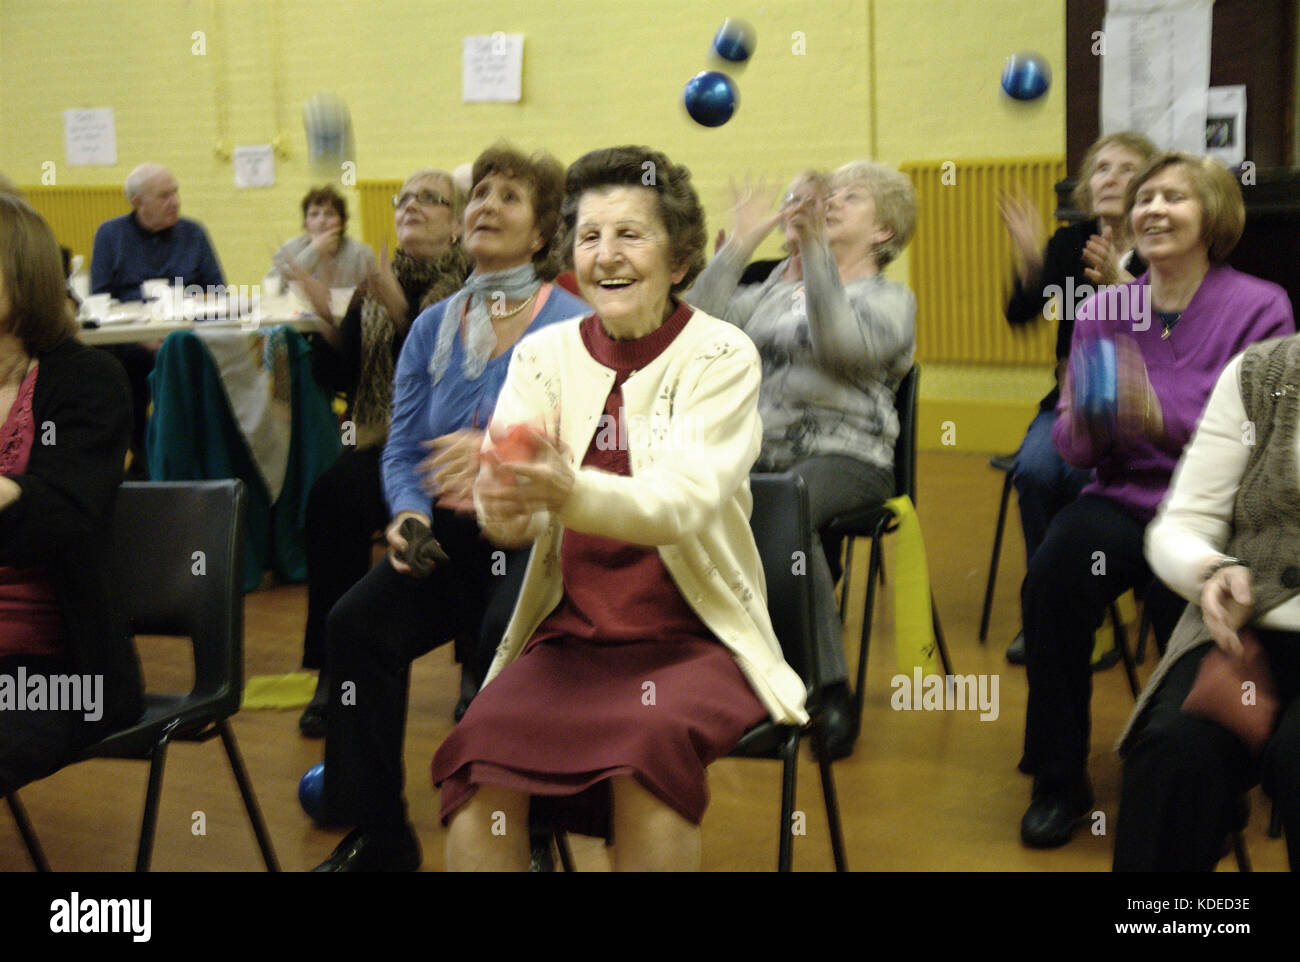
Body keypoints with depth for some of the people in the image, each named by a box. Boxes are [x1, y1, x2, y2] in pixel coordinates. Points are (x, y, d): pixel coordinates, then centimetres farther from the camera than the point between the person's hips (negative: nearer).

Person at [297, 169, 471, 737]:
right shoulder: (372, 286, 14)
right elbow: (335, 378, 9)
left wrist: (398, 309, -22)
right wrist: (324, 315, -6)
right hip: (381, 448, 4)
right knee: (332, 495, -28)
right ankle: (335, 671, -19)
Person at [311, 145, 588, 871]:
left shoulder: (573, 326, -3)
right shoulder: (433, 328, 12)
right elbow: (402, 450, 9)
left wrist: (496, 449, -31)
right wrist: (408, 515, -12)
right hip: (446, 537, 5)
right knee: (357, 624, -20)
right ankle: (378, 835, -5)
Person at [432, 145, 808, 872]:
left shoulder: (720, 355, -3)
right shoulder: (544, 354, 7)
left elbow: (684, 502, -19)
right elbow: (505, 514, -6)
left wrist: (568, 493, -38)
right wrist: (504, 506, -31)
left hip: (692, 635, -2)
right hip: (570, 633, 3)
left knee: (650, 744, -32)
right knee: (480, 754, -24)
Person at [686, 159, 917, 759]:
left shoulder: (890, 299, 8)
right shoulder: (777, 288, 24)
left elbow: (842, 343, -16)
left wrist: (814, 252, -22)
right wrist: (740, 244, 7)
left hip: (844, 457, -4)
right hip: (759, 451, 5)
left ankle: (831, 691, -32)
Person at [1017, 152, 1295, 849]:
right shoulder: (1102, 311, 9)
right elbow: (1071, 445, 9)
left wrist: (1164, 416, -29)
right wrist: (1084, 426, -16)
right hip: (1123, 498, 3)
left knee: (1183, 601, -31)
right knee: (1052, 577, -28)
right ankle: (1058, 780, -7)